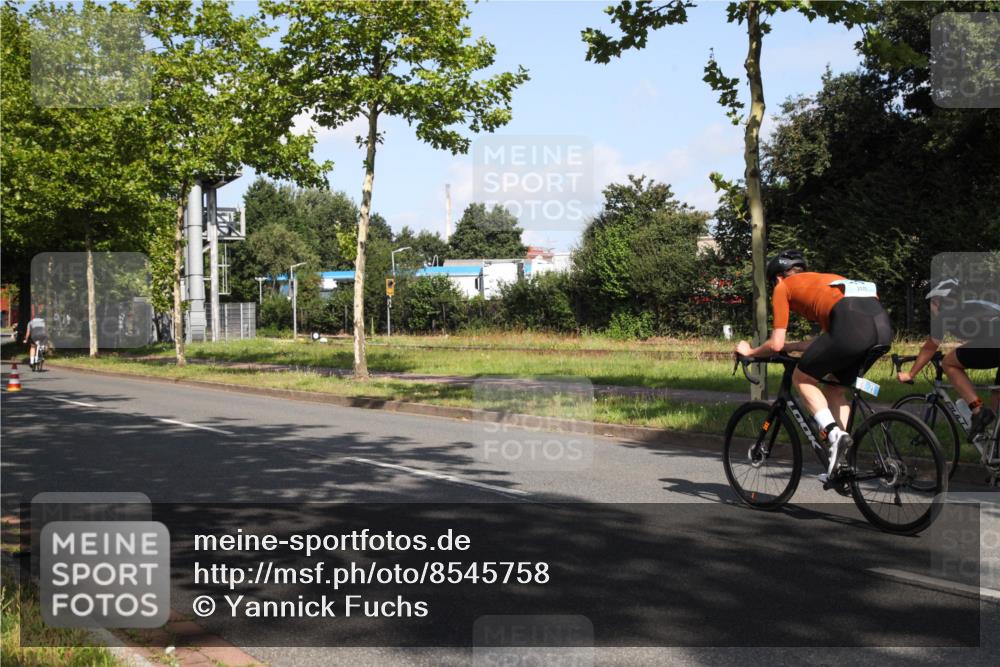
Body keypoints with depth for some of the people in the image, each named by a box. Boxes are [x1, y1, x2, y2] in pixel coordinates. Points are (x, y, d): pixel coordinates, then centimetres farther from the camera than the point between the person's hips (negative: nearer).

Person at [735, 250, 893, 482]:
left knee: (802, 379, 14)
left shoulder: (783, 287, 19)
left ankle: (834, 433, -6)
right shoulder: (825, 279, 39)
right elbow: (830, 336, 39)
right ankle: (841, 466, 17)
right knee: (835, 389, 23)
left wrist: (749, 351, 33)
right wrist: (790, 347, 50)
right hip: (884, 326, 7)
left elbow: (776, 344, 15)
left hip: (851, 326, -7)